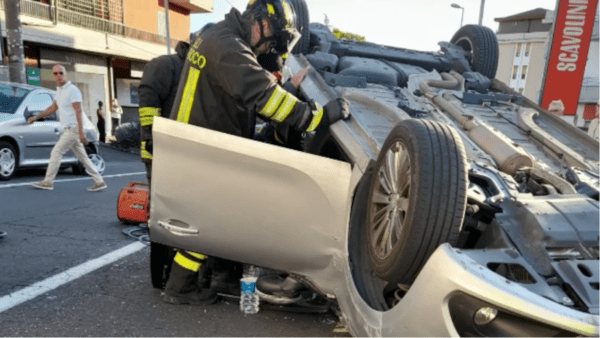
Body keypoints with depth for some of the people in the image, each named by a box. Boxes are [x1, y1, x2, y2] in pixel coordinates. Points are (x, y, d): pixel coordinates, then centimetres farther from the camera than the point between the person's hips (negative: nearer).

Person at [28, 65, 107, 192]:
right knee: (82, 157, 7)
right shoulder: (59, 90, 16)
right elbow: (53, 107, 27)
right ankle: (99, 182, 7)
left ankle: (47, 182, 7)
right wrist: (36, 117, 24)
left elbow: (78, 112, -17)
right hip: (68, 129, 9)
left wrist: (81, 133, -22)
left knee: (56, 152, -4)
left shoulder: (72, 90, -11)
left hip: (73, 129, -9)